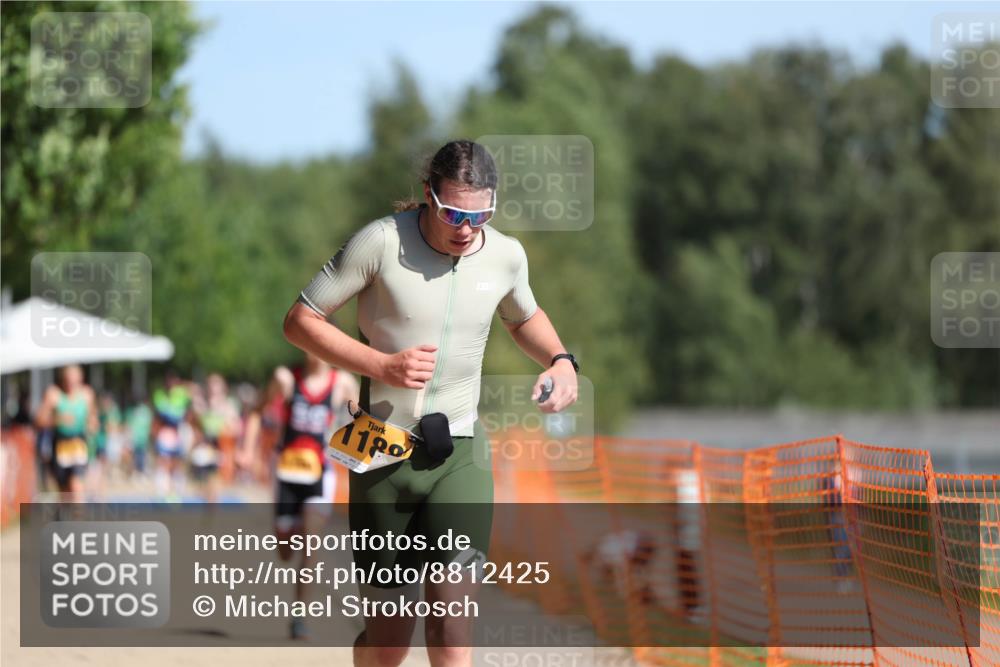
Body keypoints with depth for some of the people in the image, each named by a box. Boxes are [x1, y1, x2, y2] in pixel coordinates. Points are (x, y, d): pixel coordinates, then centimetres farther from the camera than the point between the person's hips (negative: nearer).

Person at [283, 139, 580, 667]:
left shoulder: (506, 255, 1)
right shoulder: (382, 242, -12)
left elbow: (524, 318, 25)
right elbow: (300, 321, -7)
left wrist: (560, 360, 3)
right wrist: (382, 366, -19)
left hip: (460, 454, 2)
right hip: (383, 454, -2)